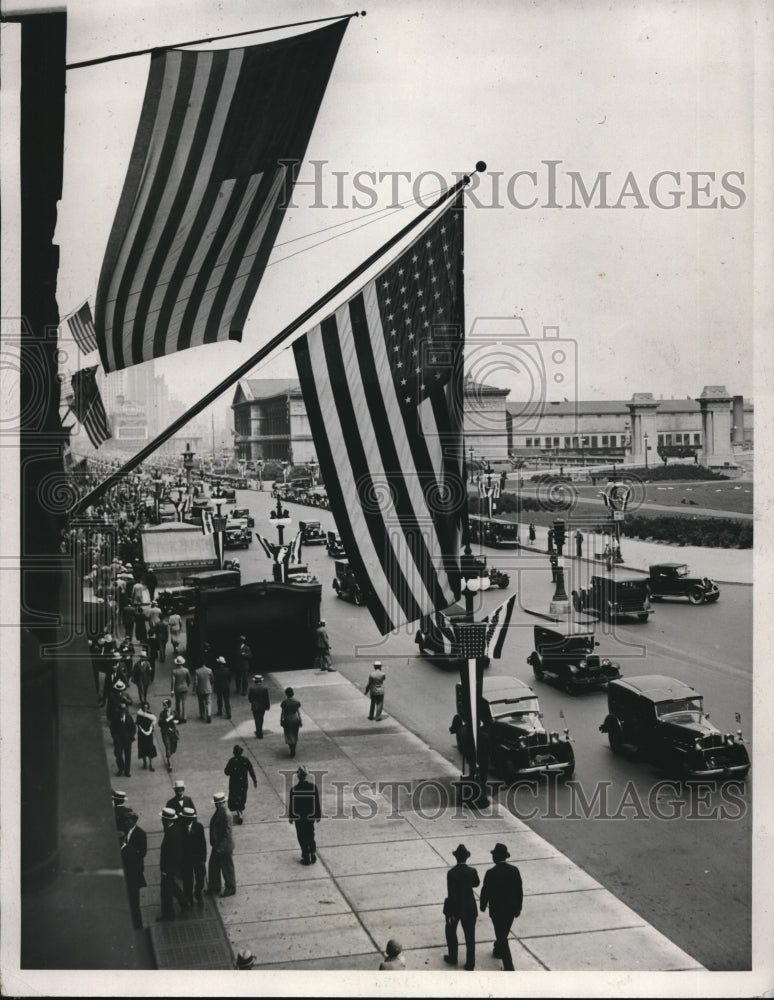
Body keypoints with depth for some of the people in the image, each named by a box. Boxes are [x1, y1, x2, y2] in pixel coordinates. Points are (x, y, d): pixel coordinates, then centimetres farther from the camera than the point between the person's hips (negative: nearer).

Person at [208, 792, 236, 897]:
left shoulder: (226, 815, -25)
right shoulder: (218, 811, 3)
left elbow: (227, 832, -23)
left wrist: (221, 847, -20)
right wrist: (213, 843, 11)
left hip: (225, 846, -9)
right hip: (217, 845, 9)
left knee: (227, 868, 8)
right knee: (213, 866, 18)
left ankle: (230, 889, 25)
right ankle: (214, 887, 35)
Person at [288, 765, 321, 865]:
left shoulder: (294, 789, -19)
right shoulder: (313, 787, -13)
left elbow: (291, 804, -9)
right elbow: (317, 803, -4)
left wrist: (291, 817, 5)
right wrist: (318, 815, 9)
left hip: (298, 818, -2)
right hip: (310, 816, 2)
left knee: (302, 838, 11)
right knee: (310, 836, 22)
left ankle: (306, 857, 14)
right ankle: (313, 854, 24)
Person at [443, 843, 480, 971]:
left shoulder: (451, 873, -21)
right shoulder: (472, 871, -12)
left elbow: (451, 894, -19)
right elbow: (476, 883, 10)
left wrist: (450, 913, -13)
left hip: (455, 908, -2)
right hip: (469, 909, 2)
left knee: (451, 932, 23)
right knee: (470, 936, 13)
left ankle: (452, 958, 34)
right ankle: (470, 964, 19)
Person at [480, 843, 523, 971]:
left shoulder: (491, 874, -21)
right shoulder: (514, 870, -9)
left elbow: (485, 891, -11)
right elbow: (519, 890, -1)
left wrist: (483, 906, 6)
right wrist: (518, 907, 11)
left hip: (497, 910, -5)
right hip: (512, 908, 5)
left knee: (502, 936, 4)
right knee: (504, 933, 26)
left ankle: (509, 968, 2)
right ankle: (498, 951, 49)